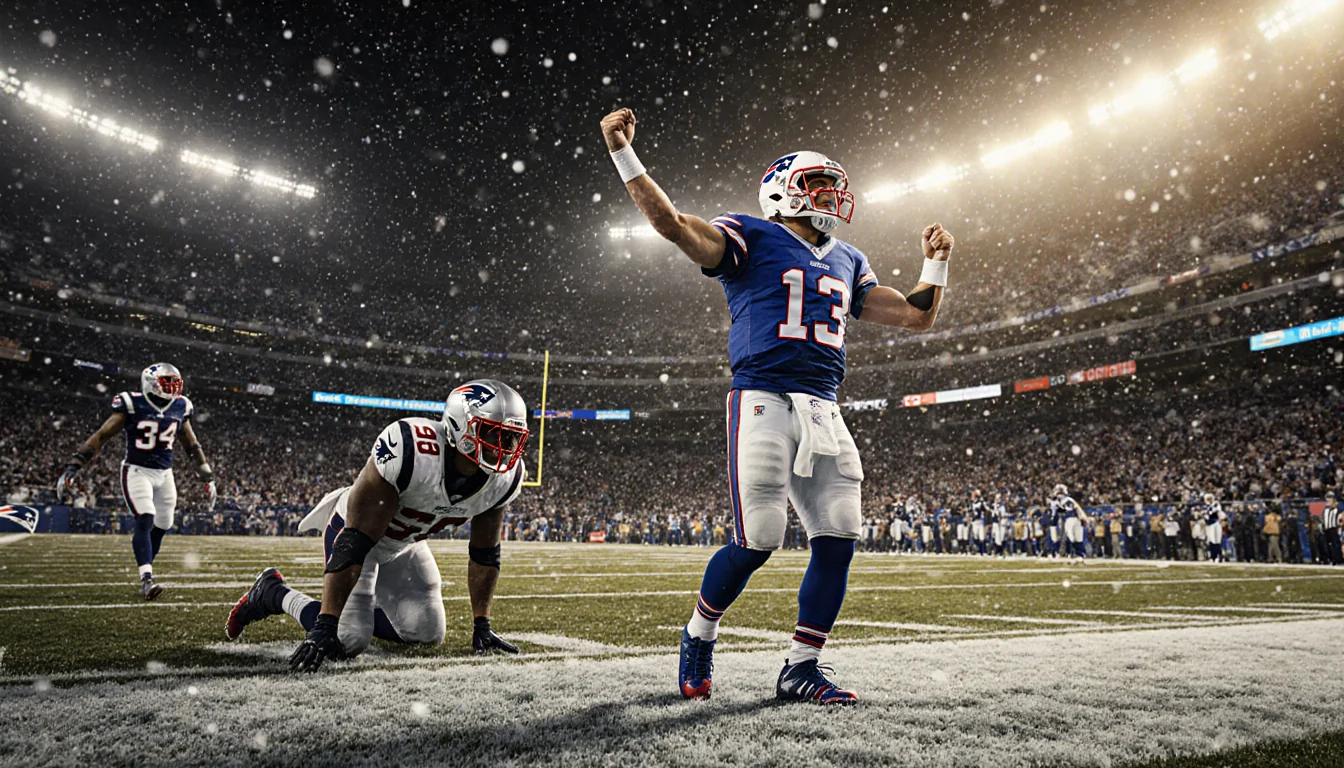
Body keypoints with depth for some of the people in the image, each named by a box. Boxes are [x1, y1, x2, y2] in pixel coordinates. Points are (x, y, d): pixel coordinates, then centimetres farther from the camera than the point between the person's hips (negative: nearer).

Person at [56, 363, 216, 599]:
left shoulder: (180, 408, 3)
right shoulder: (132, 405, -10)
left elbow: (192, 445, 14)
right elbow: (101, 436, -10)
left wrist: (208, 478, 15)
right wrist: (72, 468, -16)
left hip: (165, 474, 5)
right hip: (137, 471, -5)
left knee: (161, 527, 7)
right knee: (145, 521, -18)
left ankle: (146, 572, 25)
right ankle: (147, 580, -21)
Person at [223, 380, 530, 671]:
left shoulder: (506, 476, -20)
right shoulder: (410, 452, -39)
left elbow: (485, 554, -5)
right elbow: (354, 544, -36)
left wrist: (482, 625, -5)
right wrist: (324, 627, -36)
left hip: (405, 544, 6)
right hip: (355, 530, -6)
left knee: (429, 634, 5)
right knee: (349, 640, -16)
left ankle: (356, 612, 28)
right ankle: (273, 593, 9)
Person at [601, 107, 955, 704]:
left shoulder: (847, 263, 23)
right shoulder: (752, 240, 4)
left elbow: (918, 317, 28)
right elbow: (674, 226, -12)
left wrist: (936, 261, 20)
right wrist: (623, 154, -19)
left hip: (824, 413, 7)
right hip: (764, 402, -6)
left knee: (838, 539, 0)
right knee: (757, 543, -9)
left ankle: (800, 670, 13)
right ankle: (699, 635, 19)